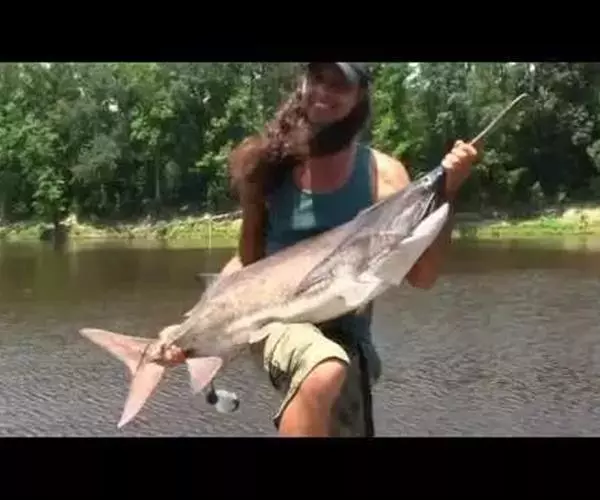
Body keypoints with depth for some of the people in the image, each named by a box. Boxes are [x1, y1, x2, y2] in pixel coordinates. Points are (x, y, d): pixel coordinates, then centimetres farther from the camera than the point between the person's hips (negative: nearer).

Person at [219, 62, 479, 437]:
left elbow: (421, 277, -8)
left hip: (346, 337, 3)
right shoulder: (269, 165, -2)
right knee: (324, 373, -36)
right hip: (275, 319, -2)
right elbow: (248, 261, 10)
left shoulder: (382, 174, -4)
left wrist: (446, 193, -17)